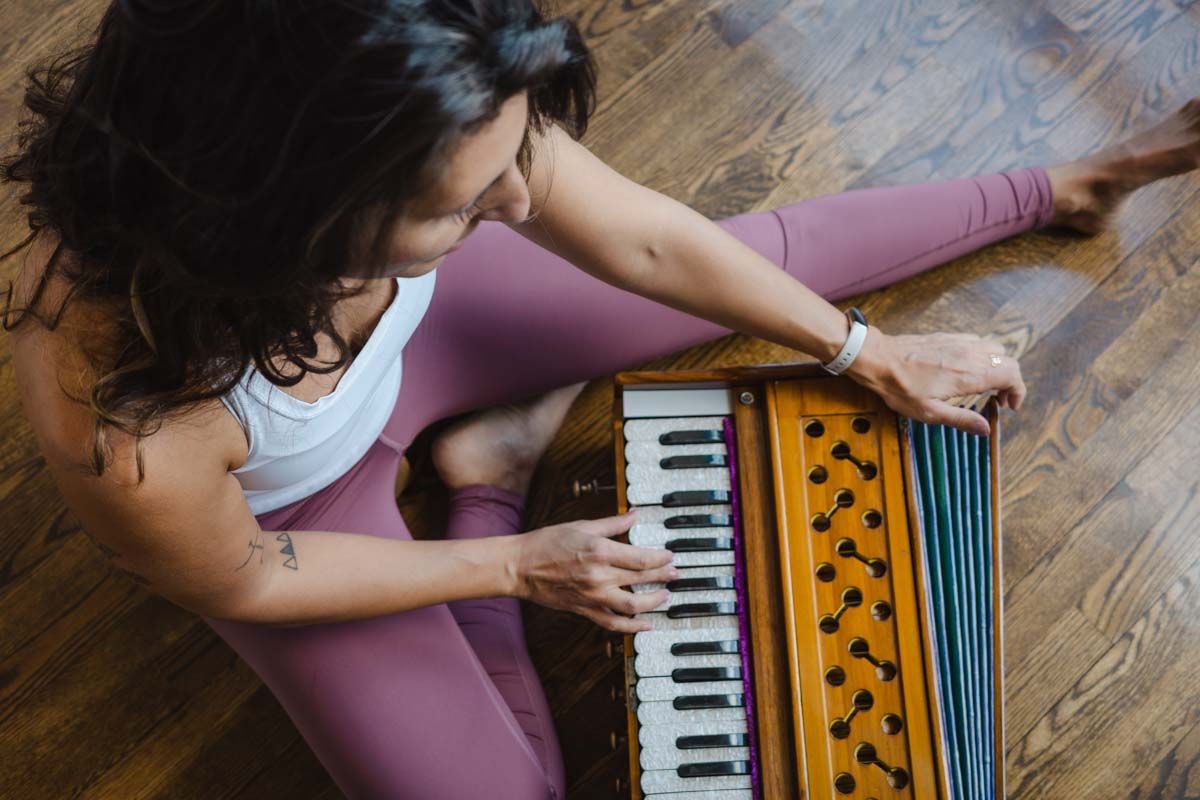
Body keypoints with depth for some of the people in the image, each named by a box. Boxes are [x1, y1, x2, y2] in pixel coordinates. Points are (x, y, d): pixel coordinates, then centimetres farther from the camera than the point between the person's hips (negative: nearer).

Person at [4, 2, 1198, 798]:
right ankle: (490, 480, 14)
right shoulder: (126, 429, -45)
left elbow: (645, 244, -18)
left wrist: (876, 356, -5)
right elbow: (240, 584, -21)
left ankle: (1050, 192, 30)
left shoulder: (430, 115, -35)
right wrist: (513, 563, -14)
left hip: (407, 331, 3)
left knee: (766, 251, 4)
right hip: (286, 515, -2)